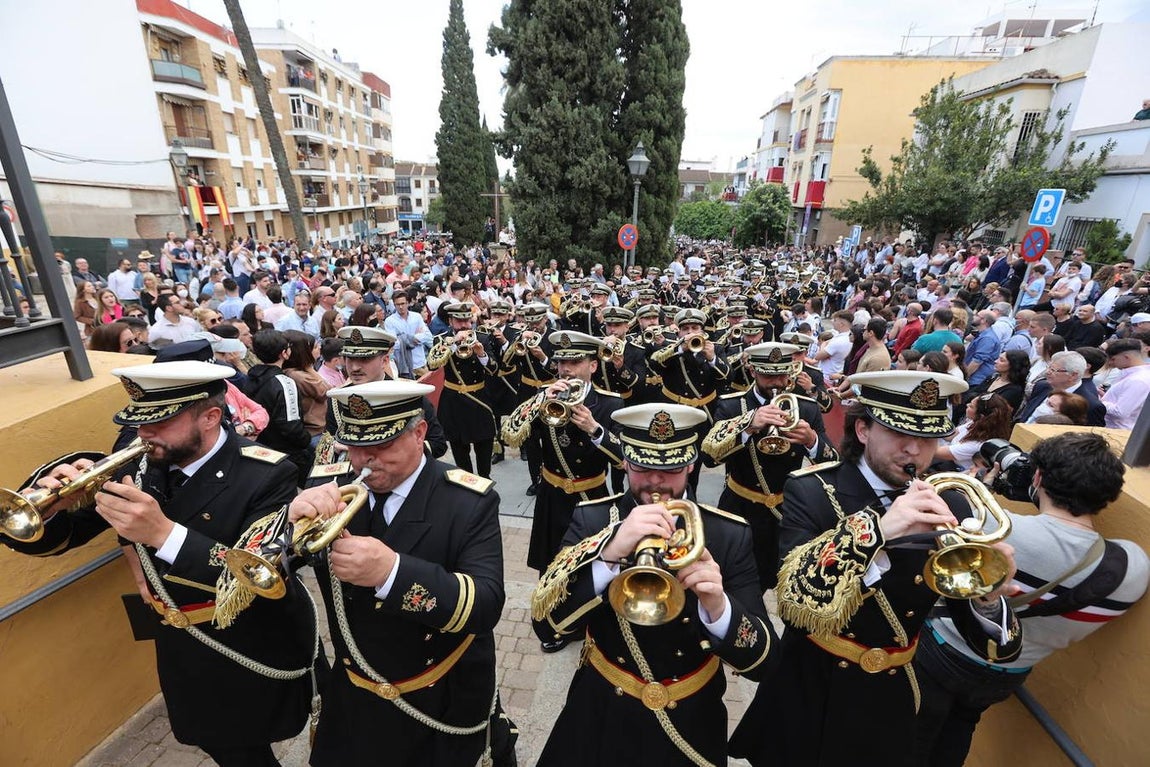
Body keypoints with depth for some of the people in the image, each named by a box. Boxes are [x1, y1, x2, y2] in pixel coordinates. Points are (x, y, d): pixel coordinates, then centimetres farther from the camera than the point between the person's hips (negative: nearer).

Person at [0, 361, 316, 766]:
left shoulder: (266, 475, -26)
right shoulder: (135, 466, -9)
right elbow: (52, 537, 1)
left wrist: (164, 533, -40)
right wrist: (45, 503, -23)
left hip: (254, 658, -5)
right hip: (182, 655, 5)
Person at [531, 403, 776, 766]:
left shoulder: (729, 534, -13)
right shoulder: (591, 519, -13)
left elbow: (760, 660, -13)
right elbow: (546, 622, -22)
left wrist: (718, 607, -34)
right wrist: (610, 550, -36)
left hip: (690, 724, 0)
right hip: (602, 716, 0)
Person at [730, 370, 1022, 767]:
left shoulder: (949, 507, -7)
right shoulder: (810, 492, -18)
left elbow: (992, 645, -7)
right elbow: (795, 603, -31)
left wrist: (987, 599, -28)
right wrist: (875, 528, -39)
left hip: (890, 704, 3)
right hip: (809, 694, -2)